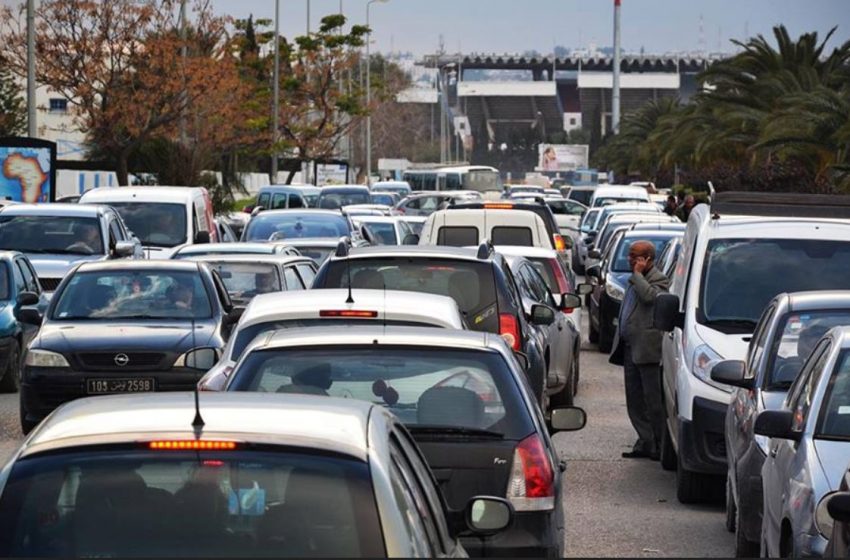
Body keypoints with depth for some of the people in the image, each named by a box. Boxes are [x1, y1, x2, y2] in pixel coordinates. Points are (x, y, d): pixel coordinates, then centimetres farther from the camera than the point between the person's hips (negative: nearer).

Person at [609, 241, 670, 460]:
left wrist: (637, 274, -16)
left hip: (647, 349, -9)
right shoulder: (636, 281, 20)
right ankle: (645, 442, 15)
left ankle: (659, 445, 2)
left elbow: (650, 295, -29)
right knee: (635, 401, 10)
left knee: (653, 401, -4)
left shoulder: (658, 280, -8)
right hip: (630, 348, 9)